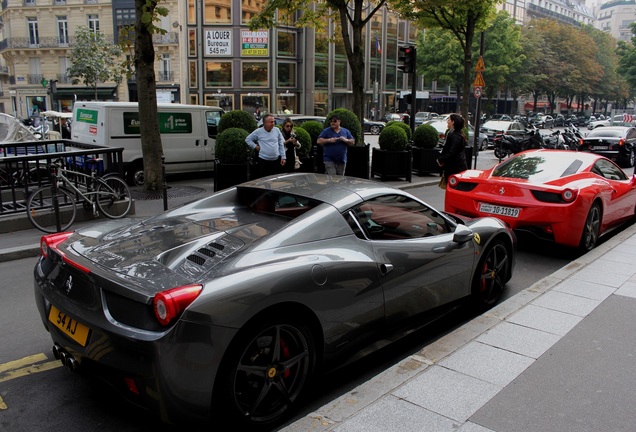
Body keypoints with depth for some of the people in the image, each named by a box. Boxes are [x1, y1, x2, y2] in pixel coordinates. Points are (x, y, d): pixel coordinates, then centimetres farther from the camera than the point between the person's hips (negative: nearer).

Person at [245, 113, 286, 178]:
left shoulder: (277, 130, 5)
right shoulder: (258, 132, -2)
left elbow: (281, 144, 9)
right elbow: (248, 139, 11)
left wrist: (283, 157, 6)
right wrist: (255, 146, -1)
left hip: (276, 160, 2)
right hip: (264, 161, -2)